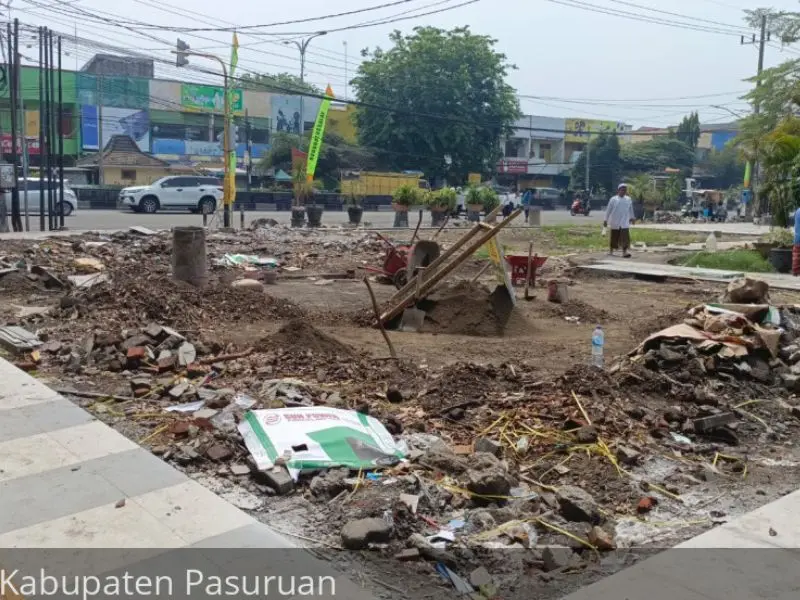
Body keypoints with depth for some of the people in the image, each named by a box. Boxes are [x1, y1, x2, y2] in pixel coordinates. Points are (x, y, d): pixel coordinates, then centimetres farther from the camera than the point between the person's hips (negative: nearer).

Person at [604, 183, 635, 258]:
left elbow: (631, 210, 19)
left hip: (625, 223, 1)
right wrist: (606, 220, -1)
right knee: (614, 237, 8)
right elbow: (608, 210, 0)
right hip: (615, 223, -1)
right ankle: (611, 250, 25)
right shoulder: (613, 199, -2)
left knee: (625, 237, -12)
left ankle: (624, 252, -17)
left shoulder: (628, 199, 7)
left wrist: (632, 217, 24)